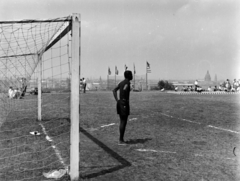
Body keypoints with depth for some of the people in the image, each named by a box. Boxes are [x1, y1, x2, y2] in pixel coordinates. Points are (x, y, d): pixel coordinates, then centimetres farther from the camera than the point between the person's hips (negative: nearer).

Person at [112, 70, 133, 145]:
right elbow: (124, 90, -29)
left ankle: (121, 139, 20)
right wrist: (126, 100, -21)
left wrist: (117, 100, 8)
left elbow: (114, 90, 13)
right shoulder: (127, 82, -11)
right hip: (124, 103, -9)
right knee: (123, 122, -4)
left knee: (122, 122, 14)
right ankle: (121, 140, 1)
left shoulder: (121, 82, 15)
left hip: (119, 103, 9)